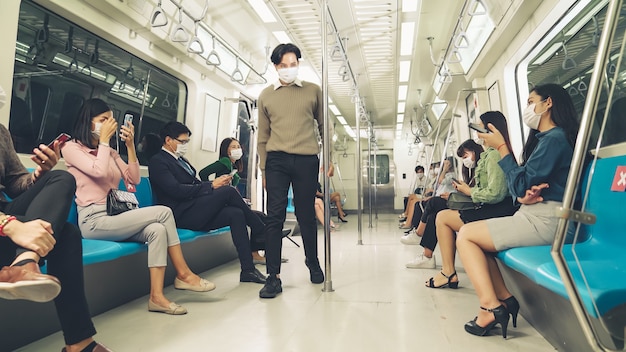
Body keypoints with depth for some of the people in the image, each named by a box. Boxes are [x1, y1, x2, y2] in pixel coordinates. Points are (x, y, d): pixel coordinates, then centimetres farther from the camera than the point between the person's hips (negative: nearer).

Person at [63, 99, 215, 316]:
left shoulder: (110, 152, 21)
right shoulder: (71, 147, 1)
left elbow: (134, 179, 8)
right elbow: (99, 171, -19)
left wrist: (130, 146, 0)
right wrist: (103, 140, -8)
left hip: (114, 217, 7)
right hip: (94, 221, -7)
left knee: (157, 230, -25)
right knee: (163, 212, -21)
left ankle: (157, 296, -24)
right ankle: (183, 274, -12)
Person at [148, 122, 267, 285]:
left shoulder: (180, 160, 23)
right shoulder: (158, 161, -4)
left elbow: (196, 185, 20)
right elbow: (177, 190, -17)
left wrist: (216, 183, -1)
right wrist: (211, 185, -17)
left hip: (197, 213, 8)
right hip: (182, 215, -8)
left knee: (236, 213, -16)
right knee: (229, 191, -21)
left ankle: (248, 270, -16)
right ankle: (263, 233, -5)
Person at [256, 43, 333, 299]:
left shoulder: (313, 91, 10)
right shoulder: (266, 95, 12)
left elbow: (323, 127, 13)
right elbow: (263, 136, 13)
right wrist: (263, 168, 10)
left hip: (306, 160, 0)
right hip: (277, 160, 1)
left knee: (307, 215, 7)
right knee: (274, 216, -4)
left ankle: (313, 263, 30)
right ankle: (273, 276, 2)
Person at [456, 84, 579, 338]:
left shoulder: (554, 138, -13)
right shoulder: (545, 138, 19)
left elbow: (520, 186, -16)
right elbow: (524, 186, 13)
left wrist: (501, 146, -10)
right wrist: (524, 195, -11)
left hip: (545, 220, -10)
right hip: (536, 215, 10)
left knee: (466, 235, -10)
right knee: (474, 234, 11)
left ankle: (491, 307, -13)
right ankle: (504, 298, 3)